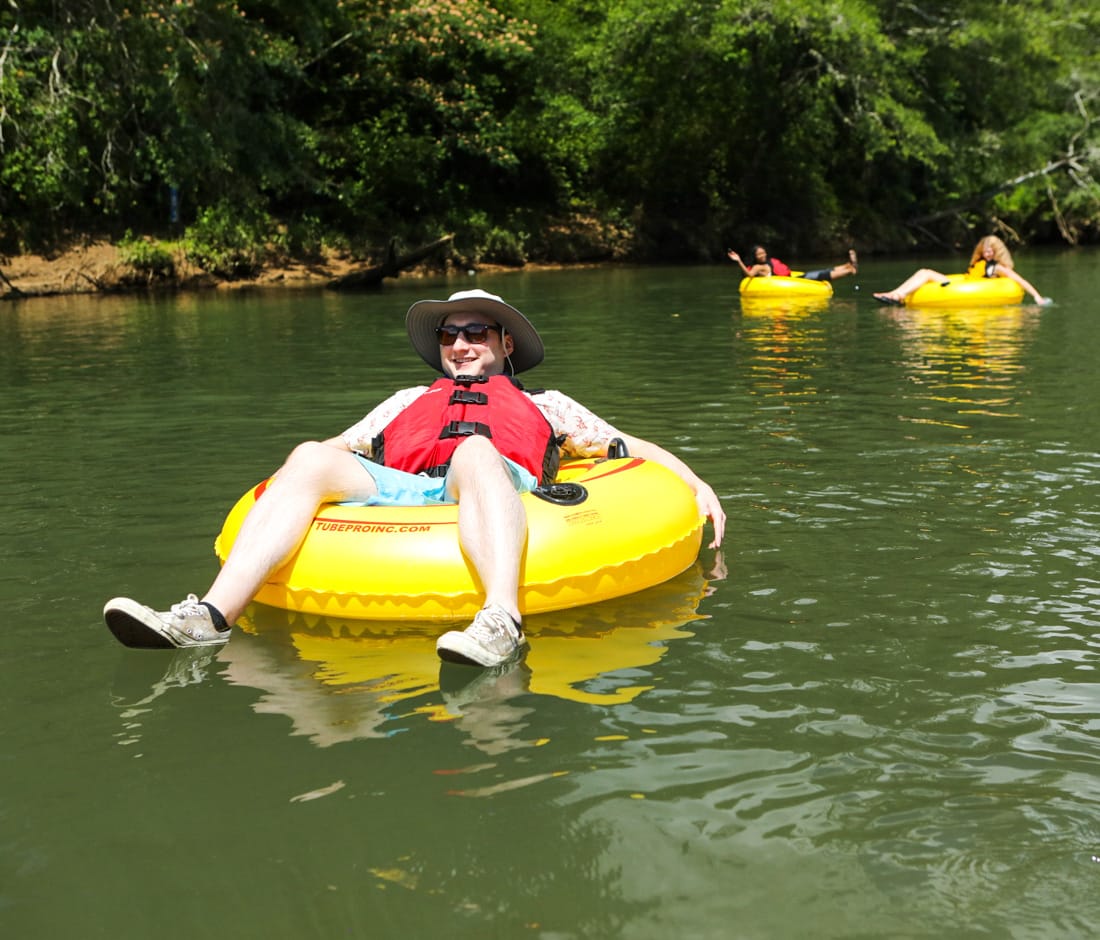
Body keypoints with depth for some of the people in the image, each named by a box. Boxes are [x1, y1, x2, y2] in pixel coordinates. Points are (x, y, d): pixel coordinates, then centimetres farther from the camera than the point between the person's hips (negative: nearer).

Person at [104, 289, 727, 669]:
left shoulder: (544, 406, 36)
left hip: (493, 492, -2)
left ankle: (503, 622, -61)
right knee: (309, 458, -24)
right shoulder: (407, 403, 42)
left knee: (476, 451, -37)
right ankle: (212, 618, -41)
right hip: (399, 493, 3)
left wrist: (697, 487, 13)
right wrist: (289, 485, 14)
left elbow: (635, 448, 29)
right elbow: (331, 449, 34)